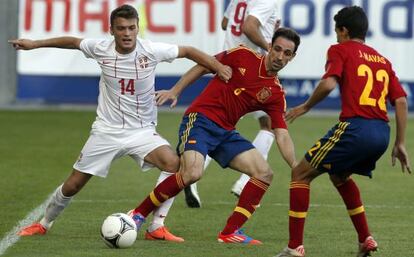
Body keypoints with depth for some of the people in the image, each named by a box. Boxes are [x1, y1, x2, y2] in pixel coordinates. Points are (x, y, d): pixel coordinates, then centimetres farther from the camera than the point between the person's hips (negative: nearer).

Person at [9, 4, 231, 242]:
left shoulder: (151, 50, -14)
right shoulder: (101, 49, -9)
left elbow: (188, 51, -4)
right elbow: (73, 42, 9)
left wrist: (218, 67, -13)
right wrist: (34, 44, 15)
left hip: (142, 131, -1)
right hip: (106, 131, 1)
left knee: (173, 163, -29)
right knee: (73, 185, 3)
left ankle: (156, 228, -18)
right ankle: (44, 224, 32)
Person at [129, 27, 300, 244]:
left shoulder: (276, 94, 5)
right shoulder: (243, 56, -5)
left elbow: (282, 136, 2)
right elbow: (203, 66, 6)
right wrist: (174, 91, -1)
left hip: (225, 132, 6)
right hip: (200, 119, -6)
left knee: (264, 173, -7)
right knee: (192, 172, -29)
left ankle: (230, 232, -2)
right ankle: (138, 214, -13)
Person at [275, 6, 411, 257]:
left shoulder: (341, 50, 5)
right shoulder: (382, 60, 22)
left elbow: (328, 84, -13)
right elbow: (401, 100, 16)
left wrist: (305, 107, 3)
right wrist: (400, 144, 19)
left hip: (355, 126, -7)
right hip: (382, 132, 7)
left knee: (301, 174, 5)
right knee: (340, 175, 33)